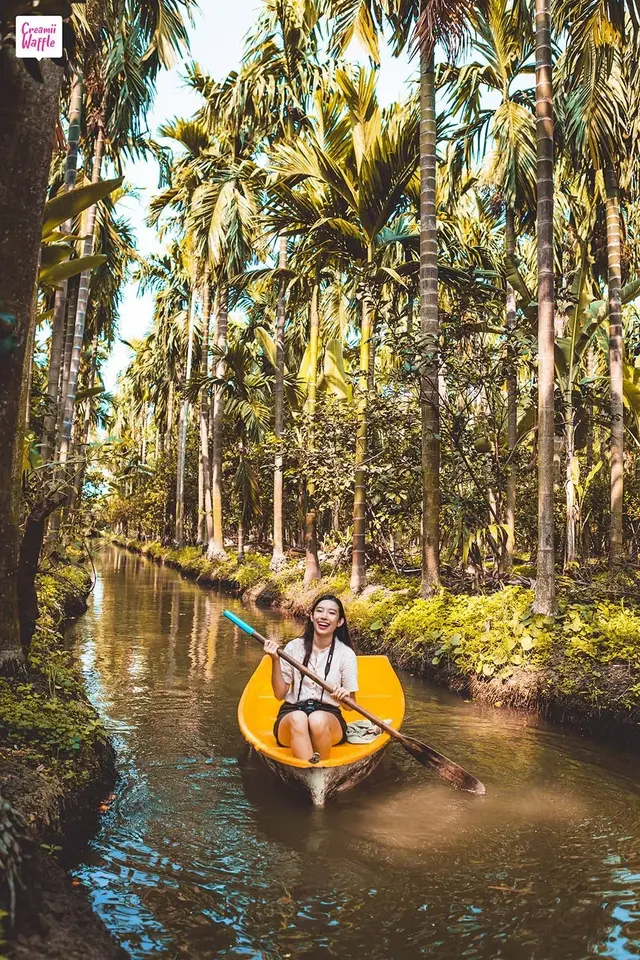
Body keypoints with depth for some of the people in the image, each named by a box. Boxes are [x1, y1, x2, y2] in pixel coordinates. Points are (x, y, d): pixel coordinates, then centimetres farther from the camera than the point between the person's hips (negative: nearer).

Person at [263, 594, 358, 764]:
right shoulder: (294, 647, 3)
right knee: (298, 718, -35)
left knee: (318, 719, -36)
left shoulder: (346, 654, 0)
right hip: (292, 714, 1)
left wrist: (345, 697, -20)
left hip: (328, 717, 0)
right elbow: (279, 694, 2)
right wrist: (275, 661, -11)